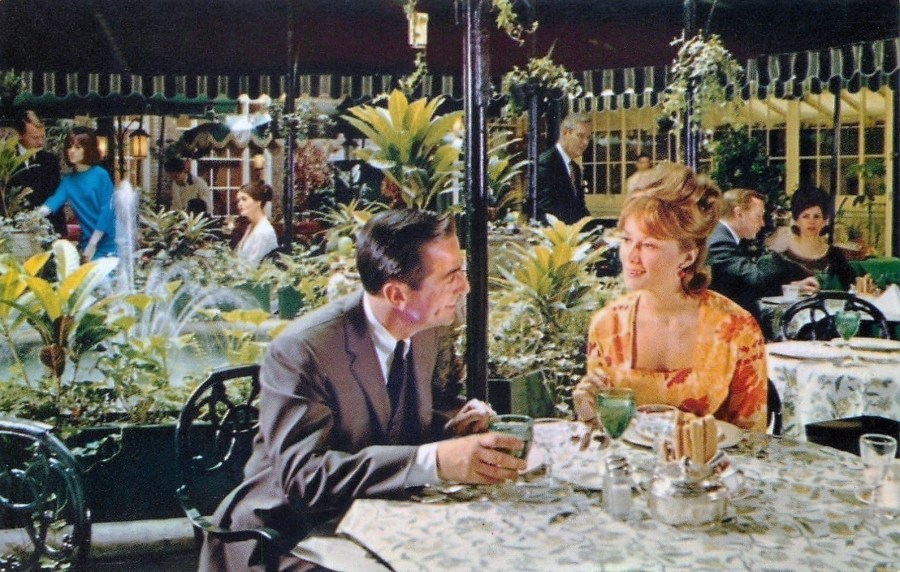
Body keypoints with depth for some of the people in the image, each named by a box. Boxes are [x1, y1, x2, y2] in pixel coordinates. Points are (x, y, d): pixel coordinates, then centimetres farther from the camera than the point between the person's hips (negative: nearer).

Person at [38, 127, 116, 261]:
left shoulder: (101, 175, -7)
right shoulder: (68, 180, 8)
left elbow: (107, 211, -11)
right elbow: (56, 200, -9)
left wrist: (93, 244, -14)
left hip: (109, 244, -4)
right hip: (87, 243, 5)